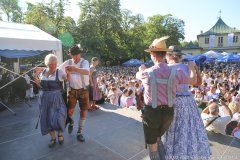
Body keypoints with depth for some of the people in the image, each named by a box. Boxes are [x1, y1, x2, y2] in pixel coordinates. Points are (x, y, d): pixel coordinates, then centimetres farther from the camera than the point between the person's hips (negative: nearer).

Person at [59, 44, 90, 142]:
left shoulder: (85, 62, -12)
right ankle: (71, 122, 41)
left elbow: (87, 72, -33)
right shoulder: (68, 62, -3)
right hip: (72, 90, 2)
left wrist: (75, 69, -49)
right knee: (70, 110, 4)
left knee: (83, 112, 4)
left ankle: (79, 132, 24)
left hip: (83, 90, -1)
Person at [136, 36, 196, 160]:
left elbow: (137, 75, 10)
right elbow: (193, 81, 9)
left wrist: (141, 69, 34)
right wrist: (191, 67, 27)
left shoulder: (147, 73, -16)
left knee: (152, 145, 17)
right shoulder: (175, 72, -10)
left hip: (152, 113, -4)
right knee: (158, 138, 30)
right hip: (168, 112, 4)